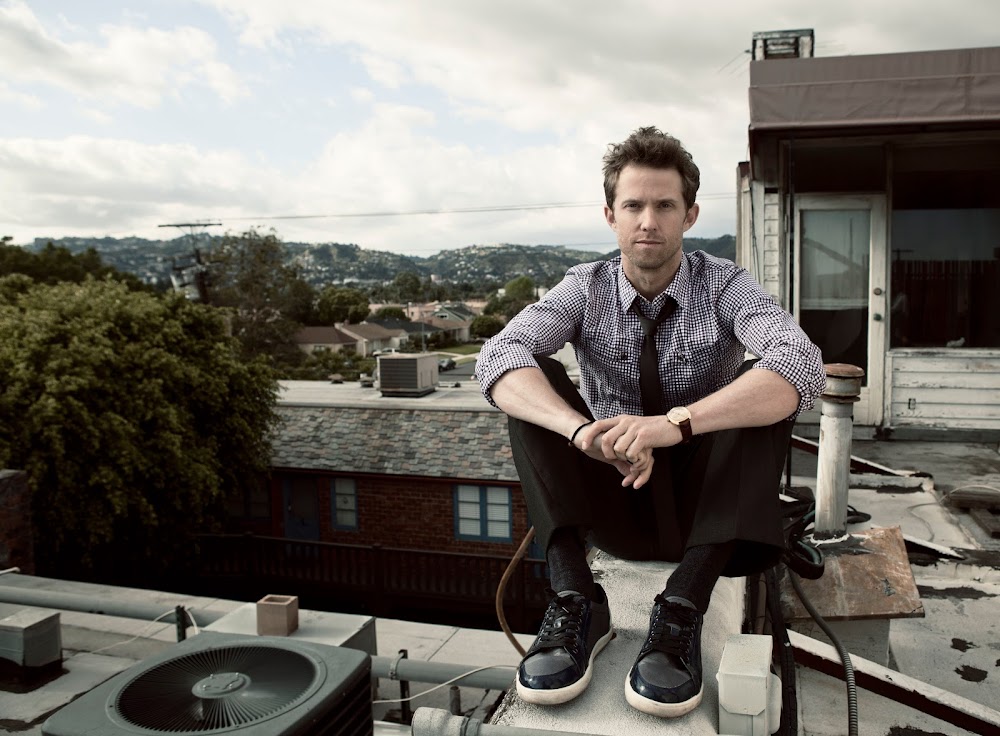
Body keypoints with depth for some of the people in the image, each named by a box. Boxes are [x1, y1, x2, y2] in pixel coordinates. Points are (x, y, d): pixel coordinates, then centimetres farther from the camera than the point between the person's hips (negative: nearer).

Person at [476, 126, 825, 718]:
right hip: (615, 508, 1)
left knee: (766, 387, -25)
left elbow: (803, 368, -28)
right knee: (534, 381, -19)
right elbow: (498, 359, -23)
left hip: (707, 506, -1)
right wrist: (582, 430, -42)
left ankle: (683, 608, -31)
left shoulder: (725, 285, -8)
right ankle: (577, 603, -26)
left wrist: (675, 423, -43)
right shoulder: (585, 289, -5)